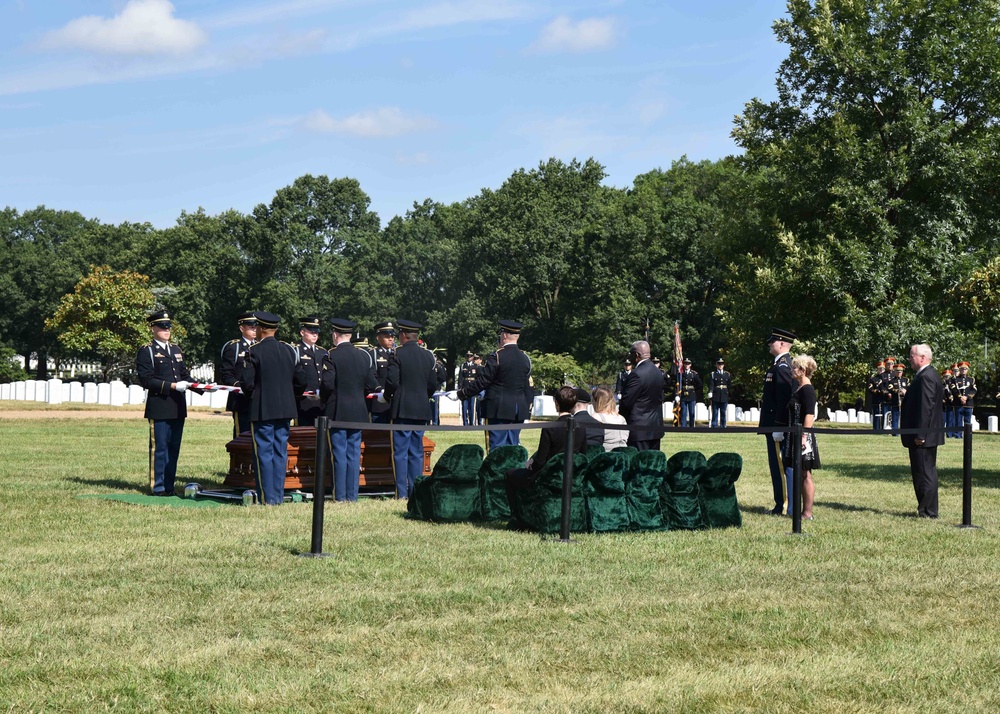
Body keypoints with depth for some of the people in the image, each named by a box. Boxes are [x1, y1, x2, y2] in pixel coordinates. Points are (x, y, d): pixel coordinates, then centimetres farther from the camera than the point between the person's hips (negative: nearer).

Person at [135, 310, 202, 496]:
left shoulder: (176, 350, 20)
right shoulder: (146, 351, -3)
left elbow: (185, 375, 19)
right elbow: (146, 380, -11)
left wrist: (202, 388, 3)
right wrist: (172, 386, -18)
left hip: (178, 408, 7)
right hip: (159, 408, -7)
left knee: (174, 448, 8)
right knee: (159, 448, -3)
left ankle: (169, 485, 14)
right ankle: (158, 487, 3)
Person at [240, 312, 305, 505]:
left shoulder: (254, 351, -9)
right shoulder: (289, 350, 7)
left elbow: (247, 382, -12)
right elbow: (301, 380, 9)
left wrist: (251, 395, 8)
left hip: (262, 409, -5)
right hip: (286, 409, 5)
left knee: (264, 453, -1)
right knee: (280, 452, 9)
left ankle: (267, 498, -2)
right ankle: (279, 496, 11)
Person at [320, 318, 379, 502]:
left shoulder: (331, 355, -10)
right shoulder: (363, 356, 6)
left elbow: (327, 383, -17)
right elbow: (372, 384, 6)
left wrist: (323, 399, 2)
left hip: (337, 412, -5)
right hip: (358, 412, 5)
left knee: (339, 454, -2)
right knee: (354, 454, 8)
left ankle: (340, 495, 0)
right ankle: (352, 495, 9)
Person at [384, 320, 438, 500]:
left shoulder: (397, 354, -9)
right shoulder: (427, 356, 8)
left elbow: (392, 381, -14)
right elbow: (433, 383, 9)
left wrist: (388, 397, 4)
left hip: (402, 409, -5)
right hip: (422, 410, 5)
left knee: (400, 452, -2)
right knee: (417, 452, 9)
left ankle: (402, 492, -5)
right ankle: (416, 490, 8)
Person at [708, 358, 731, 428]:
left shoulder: (727, 374, 11)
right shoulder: (713, 374, 3)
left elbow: (729, 386, 15)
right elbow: (711, 385, -8)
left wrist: (729, 398, 12)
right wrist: (710, 393, -25)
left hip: (724, 398, 2)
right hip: (715, 398, -2)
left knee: (723, 414, 5)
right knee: (715, 414, 0)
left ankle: (723, 427, 10)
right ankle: (714, 427, 1)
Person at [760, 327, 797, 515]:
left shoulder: (782, 367, -17)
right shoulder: (779, 365, 16)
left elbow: (784, 398, -22)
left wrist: (778, 427, -24)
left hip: (778, 425, -11)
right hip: (774, 424, 11)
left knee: (779, 465, -6)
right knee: (777, 465, 13)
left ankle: (783, 506, -2)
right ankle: (781, 505, 18)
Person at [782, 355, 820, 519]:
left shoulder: (807, 390, -13)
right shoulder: (799, 388, 15)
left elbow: (810, 415, -20)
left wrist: (804, 436, -25)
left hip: (802, 438, -10)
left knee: (805, 475, -4)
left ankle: (808, 512, 0)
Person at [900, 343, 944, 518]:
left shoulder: (926, 377, -18)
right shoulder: (930, 375, 15)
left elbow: (926, 407, -23)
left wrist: (920, 435, -23)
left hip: (923, 437, -11)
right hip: (930, 435, 11)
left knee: (925, 473, -6)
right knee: (927, 473, 14)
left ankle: (928, 511, -2)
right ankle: (928, 510, 20)